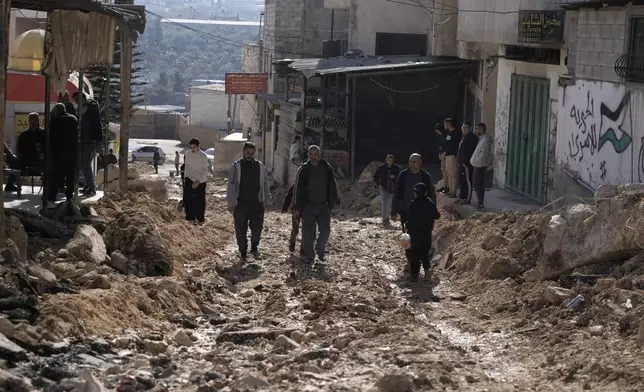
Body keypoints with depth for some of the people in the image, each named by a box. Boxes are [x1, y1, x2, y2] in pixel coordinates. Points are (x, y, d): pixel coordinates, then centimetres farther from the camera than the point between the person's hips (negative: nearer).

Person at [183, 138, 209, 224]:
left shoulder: (203, 156, -14)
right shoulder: (187, 154, 0)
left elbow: (205, 170, -15)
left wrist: (198, 181, -22)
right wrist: (185, 178, 12)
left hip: (200, 182, -4)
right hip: (189, 180, 4)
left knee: (200, 201, 2)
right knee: (188, 200, 3)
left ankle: (200, 219, 15)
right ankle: (190, 217, 15)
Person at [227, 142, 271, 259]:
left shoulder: (260, 167, 4)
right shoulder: (236, 166, -2)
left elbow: (265, 185, 13)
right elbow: (231, 185, -2)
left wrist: (266, 200, 10)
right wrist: (231, 203, -5)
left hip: (256, 204, 1)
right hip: (240, 204, -1)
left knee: (257, 227, 1)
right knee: (240, 230, 5)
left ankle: (254, 247, 26)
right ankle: (243, 252, 20)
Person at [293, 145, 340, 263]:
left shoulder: (327, 168, 1)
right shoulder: (303, 170, -2)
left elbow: (332, 186, 8)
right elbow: (298, 189, 0)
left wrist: (334, 200, 3)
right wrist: (298, 207, -3)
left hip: (324, 206, 1)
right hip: (308, 206, -1)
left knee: (325, 231, 1)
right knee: (308, 232, 0)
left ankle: (320, 249, 25)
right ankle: (308, 254, 10)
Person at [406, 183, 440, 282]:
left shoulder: (413, 204, -14)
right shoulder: (430, 203, 0)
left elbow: (411, 219, -14)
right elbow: (437, 216, 6)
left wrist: (408, 229, -3)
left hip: (416, 232, -4)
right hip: (427, 232, 4)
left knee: (415, 253, 4)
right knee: (425, 252, 16)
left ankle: (415, 274, 3)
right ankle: (427, 269, -2)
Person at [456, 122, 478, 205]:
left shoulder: (472, 138, -15)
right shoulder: (465, 137, 17)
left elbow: (471, 151, -21)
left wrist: (466, 162, -23)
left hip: (467, 164, -11)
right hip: (462, 163, 11)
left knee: (467, 181, -6)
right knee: (462, 180, 15)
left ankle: (467, 199, -4)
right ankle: (462, 197, 23)